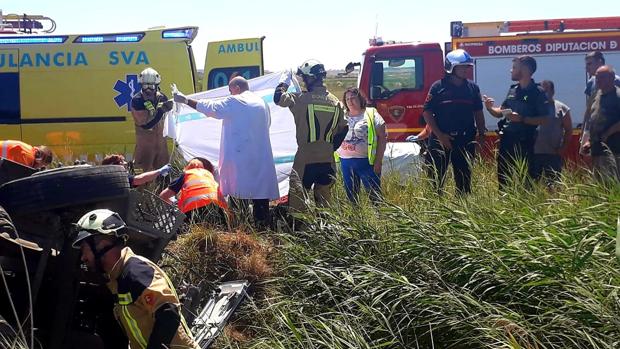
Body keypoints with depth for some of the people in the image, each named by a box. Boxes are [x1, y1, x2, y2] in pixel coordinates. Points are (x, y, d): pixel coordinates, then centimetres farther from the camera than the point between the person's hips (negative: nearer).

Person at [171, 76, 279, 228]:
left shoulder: (234, 103, -5)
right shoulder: (263, 103, 12)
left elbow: (210, 107, -2)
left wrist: (186, 100, 6)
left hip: (240, 160, -5)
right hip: (261, 161, 5)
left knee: (239, 195, 0)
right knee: (260, 196, 4)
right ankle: (262, 226, 4)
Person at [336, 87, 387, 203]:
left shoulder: (371, 114, -1)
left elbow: (382, 138, -4)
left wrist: (378, 161, -10)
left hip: (366, 162, -4)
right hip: (346, 161, 4)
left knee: (375, 195, -5)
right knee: (351, 196, 10)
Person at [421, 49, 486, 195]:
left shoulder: (473, 88, 8)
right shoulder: (438, 87, -5)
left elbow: (478, 113, 15)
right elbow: (427, 112, -7)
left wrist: (481, 135, 7)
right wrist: (440, 135, -14)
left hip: (465, 141, 4)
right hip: (441, 140, -4)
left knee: (464, 177, 10)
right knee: (435, 177, -2)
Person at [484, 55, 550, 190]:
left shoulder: (538, 92, -7)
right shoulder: (512, 90, 11)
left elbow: (544, 119, -12)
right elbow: (501, 112, 16)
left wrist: (522, 119, -21)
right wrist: (490, 108, -4)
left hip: (524, 142, -6)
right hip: (506, 139, 6)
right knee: (503, 176, 10)